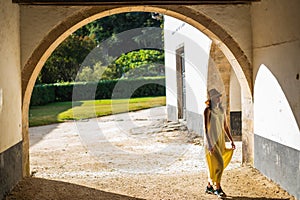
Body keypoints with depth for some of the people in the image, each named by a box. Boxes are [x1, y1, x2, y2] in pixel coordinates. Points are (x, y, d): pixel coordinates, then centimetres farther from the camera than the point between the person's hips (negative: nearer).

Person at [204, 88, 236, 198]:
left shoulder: (221, 110, 7)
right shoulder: (208, 110, -13)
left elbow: (225, 126, 13)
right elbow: (206, 128, -16)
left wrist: (231, 140, 8)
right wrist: (209, 144, -22)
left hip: (220, 139, 7)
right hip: (212, 140, -7)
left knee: (214, 165, 12)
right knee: (219, 163, -10)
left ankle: (209, 187, 24)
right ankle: (218, 188, 1)